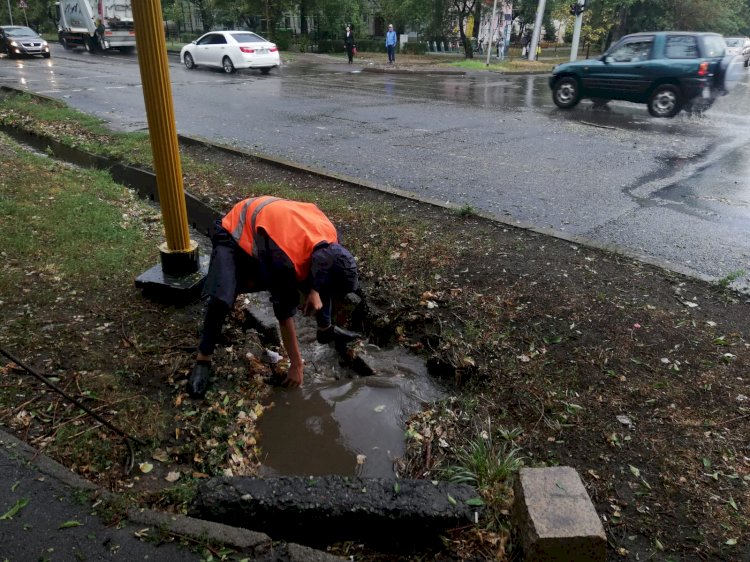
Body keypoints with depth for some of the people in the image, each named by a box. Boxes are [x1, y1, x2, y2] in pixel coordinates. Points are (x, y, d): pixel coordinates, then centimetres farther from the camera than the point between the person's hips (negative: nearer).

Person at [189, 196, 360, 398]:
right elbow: (285, 314, -28)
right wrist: (296, 365, -19)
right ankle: (203, 359, -10)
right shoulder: (284, 260, -40)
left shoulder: (329, 235, -23)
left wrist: (315, 292, -10)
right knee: (221, 299, -30)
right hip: (235, 234, -6)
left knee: (323, 278, 2)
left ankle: (325, 329, 25)